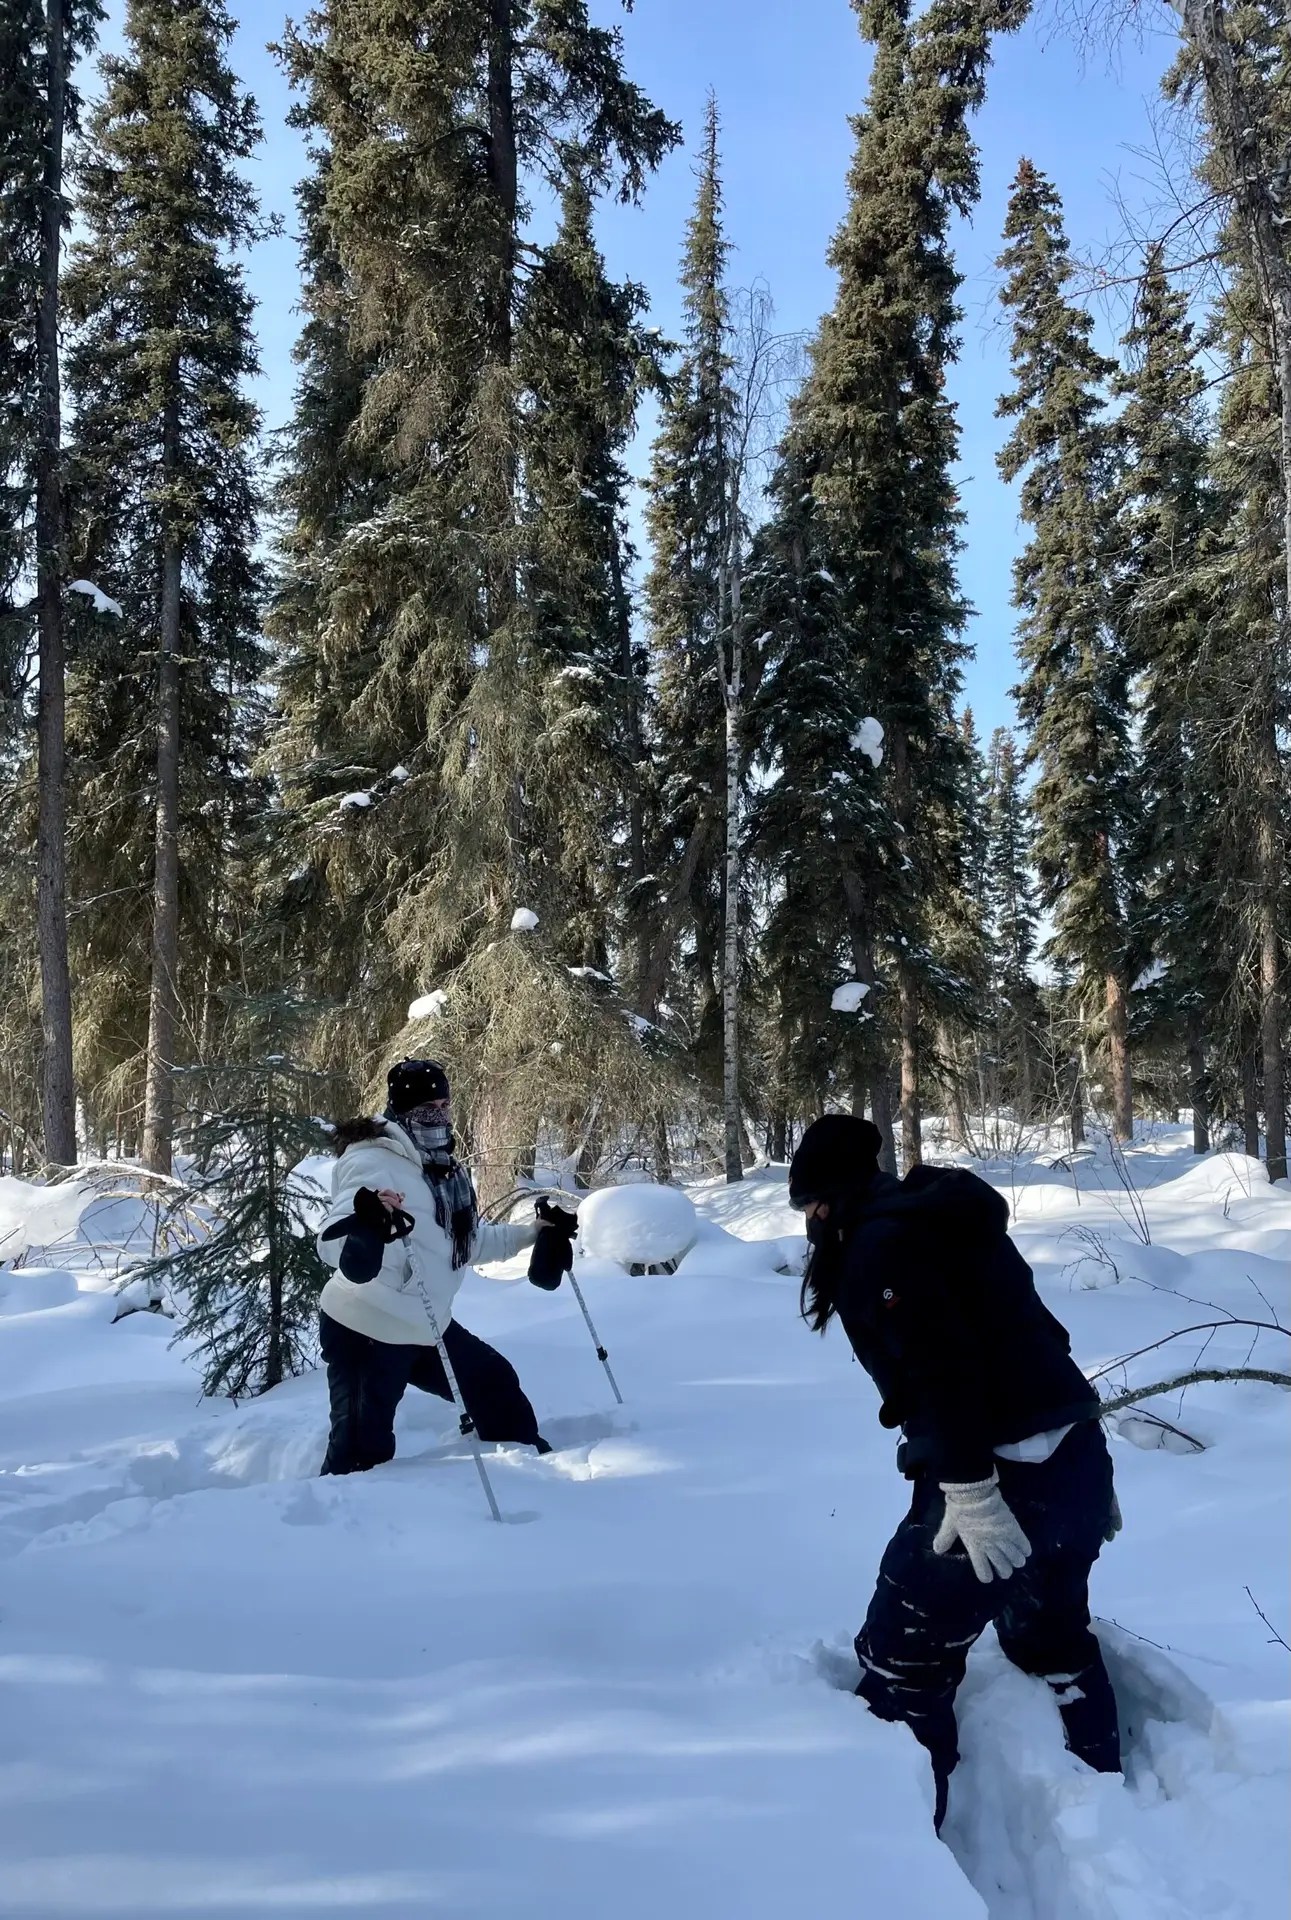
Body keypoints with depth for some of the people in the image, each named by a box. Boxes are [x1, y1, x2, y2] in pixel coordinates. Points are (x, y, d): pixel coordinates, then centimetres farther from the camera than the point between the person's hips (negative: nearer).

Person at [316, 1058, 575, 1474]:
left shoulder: (445, 1169, 7)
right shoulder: (374, 1161, -20)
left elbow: (468, 1240, 23)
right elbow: (333, 1240, -36)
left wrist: (534, 1232, 22)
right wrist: (365, 1225, -58)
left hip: (424, 1325, 9)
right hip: (366, 1329, -9)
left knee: (495, 1383, 24)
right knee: (363, 1455, -10)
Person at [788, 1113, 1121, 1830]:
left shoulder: (879, 1244, -9)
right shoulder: (948, 1222, 18)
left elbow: (939, 1368, -22)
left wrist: (968, 1488, -24)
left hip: (1004, 1476, -10)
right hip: (1075, 1455, 10)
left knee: (905, 1656, 3)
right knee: (1054, 1640, 28)